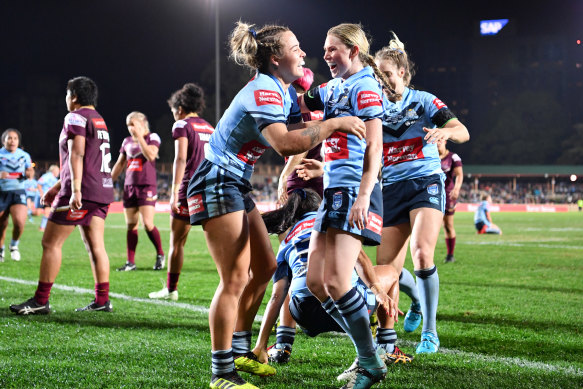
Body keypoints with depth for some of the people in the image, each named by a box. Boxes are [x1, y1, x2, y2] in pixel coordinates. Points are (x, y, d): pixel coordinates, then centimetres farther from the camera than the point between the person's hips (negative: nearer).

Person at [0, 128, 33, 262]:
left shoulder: (24, 155, 8)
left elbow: (30, 169, 22)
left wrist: (29, 173, -2)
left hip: (18, 192, 1)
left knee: (19, 222, -19)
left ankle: (14, 245, 11)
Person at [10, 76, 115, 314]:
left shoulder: (76, 117, -6)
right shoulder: (99, 120, 22)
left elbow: (77, 155, -18)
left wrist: (75, 190, -25)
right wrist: (57, 187, 30)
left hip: (81, 193, -9)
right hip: (103, 190, 9)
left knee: (51, 242, -3)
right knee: (95, 245, 7)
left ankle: (41, 301, -2)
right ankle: (102, 300, 4)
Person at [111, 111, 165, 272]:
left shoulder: (152, 137, 1)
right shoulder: (127, 141, 15)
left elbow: (151, 155, -18)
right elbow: (119, 164, 21)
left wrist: (139, 136, -15)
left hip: (147, 186, -5)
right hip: (129, 186, 5)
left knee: (148, 224, -14)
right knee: (131, 225, 3)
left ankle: (160, 255, 5)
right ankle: (130, 262, 5)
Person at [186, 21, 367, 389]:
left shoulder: (284, 92, 11)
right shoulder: (262, 92, -20)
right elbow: (284, 142, -35)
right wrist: (334, 124, -29)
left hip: (236, 186, 10)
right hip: (216, 184, -10)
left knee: (265, 267, 14)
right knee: (236, 278, -11)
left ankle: (239, 351, 25)